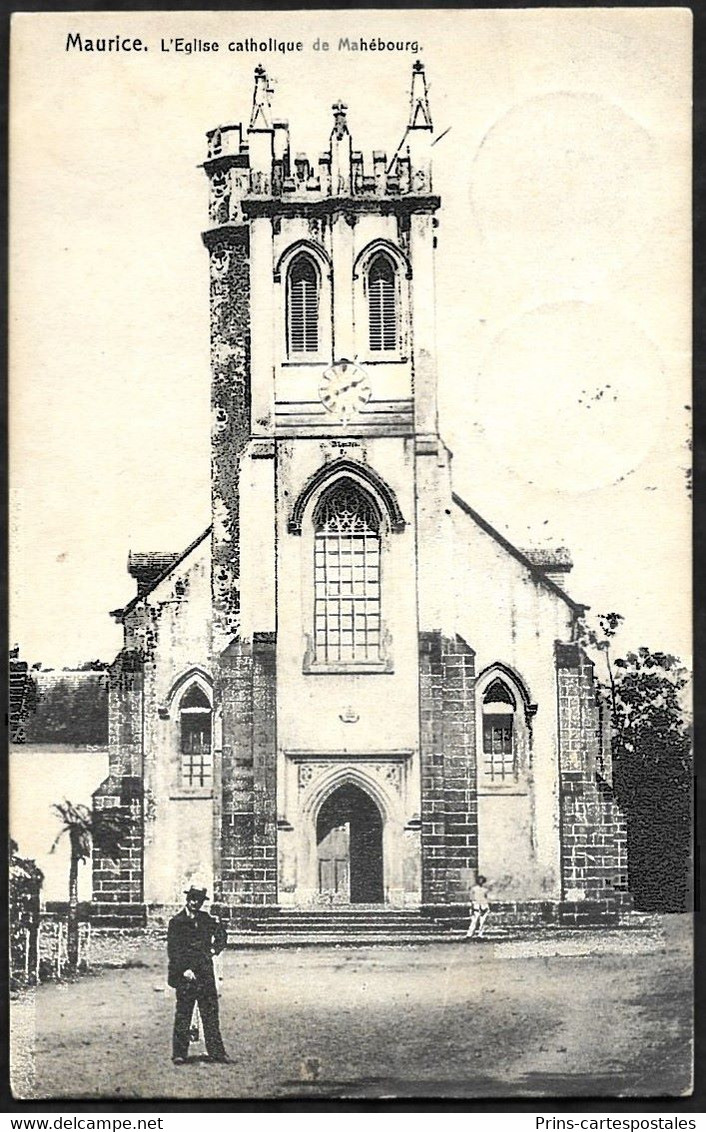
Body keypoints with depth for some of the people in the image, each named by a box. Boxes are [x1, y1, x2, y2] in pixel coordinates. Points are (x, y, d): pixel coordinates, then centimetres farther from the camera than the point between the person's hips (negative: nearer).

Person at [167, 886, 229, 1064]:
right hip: (185, 974, -4)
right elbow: (173, 950, -9)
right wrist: (184, 970, -17)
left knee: (211, 1014, 5)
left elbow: (221, 934, 26)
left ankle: (216, 1052, 9)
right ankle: (179, 1053, 5)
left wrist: (214, 949, 10)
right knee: (182, 1016, -1)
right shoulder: (177, 922, -4)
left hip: (205, 974, 5)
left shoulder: (206, 919, 10)